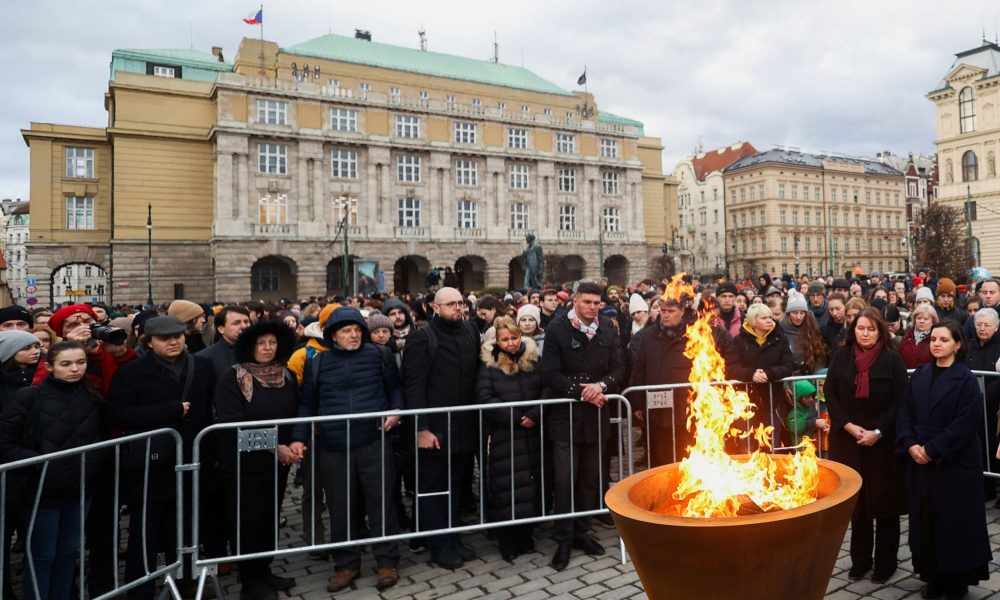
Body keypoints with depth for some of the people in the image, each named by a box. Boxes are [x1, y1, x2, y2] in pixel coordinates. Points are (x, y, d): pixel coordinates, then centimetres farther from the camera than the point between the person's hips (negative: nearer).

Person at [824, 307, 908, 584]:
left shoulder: (892, 359, -3)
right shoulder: (840, 357, 3)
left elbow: (900, 401, -6)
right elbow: (830, 395, 1)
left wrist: (878, 431, -14)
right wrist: (848, 426, -11)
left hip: (883, 441, -2)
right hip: (848, 440, 2)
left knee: (884, 501, 6)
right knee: (856, 501, 9)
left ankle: (885, 562, 21)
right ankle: (860, 560, 23)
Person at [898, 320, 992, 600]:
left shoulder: (966, 379, -9)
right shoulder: (919, 375, 7)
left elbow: (965, 423, -15)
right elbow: (905, 411, 4)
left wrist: (932, 450, -17)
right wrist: (910, 445, -10)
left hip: (955, 463, -5)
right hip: (920, 462, 5)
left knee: (955, 521, 5)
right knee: (925, 520, 10)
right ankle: (933, 577, 24)